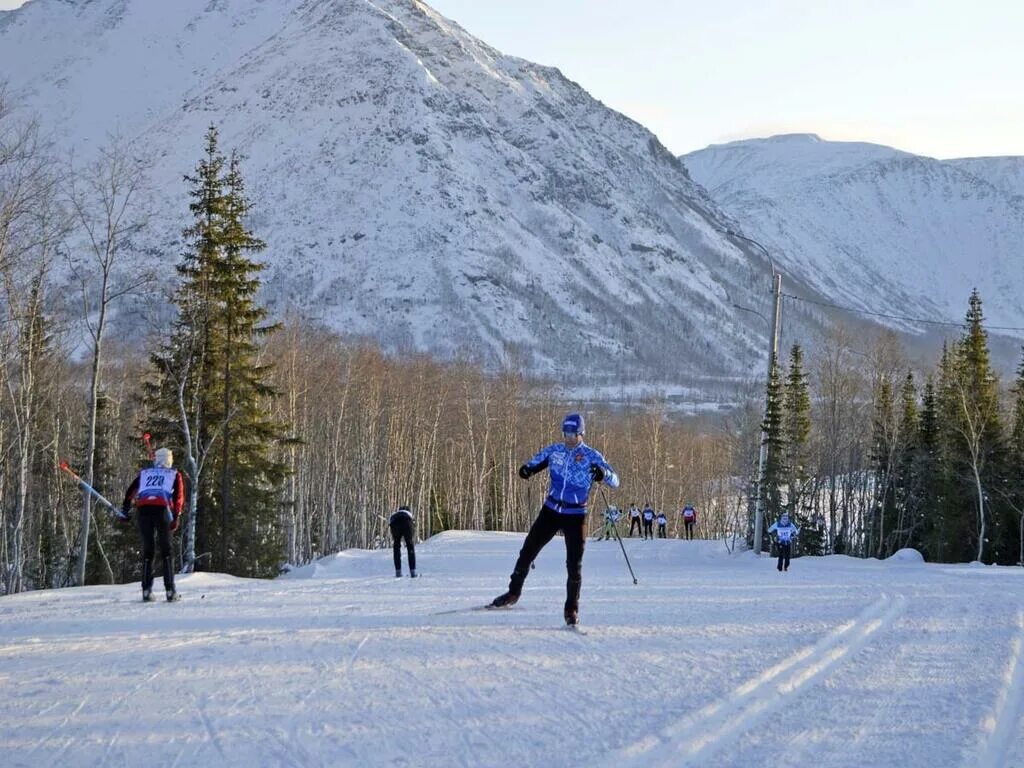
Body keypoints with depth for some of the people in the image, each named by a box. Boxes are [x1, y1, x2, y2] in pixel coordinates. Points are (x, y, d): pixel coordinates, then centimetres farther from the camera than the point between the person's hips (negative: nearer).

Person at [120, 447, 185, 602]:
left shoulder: (144, 473, 28)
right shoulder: (175, 474, 22)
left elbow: (130, 492, 20)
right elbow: (179, 497, 8)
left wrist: (125, 511, 23)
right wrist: (176, 518, 2)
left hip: (143, 509, 2)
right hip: (162, 509, -2)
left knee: (147, 550, 11)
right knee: (166, 551, 6)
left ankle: (146, 591, 4)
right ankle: (170, 591, -2)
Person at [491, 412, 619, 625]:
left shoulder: (591, 456, -8)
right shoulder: (554, 450, 2)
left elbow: (615, 481, -13)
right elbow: (535, 463, 13)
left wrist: (603, 474, -36)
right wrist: (527, 470, -12)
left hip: (575, 515, -3)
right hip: (551, 511, 3)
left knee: (574, 564, -6)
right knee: (528, 550, 6)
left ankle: (571, 608, 6)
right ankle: (514, 592, 23)